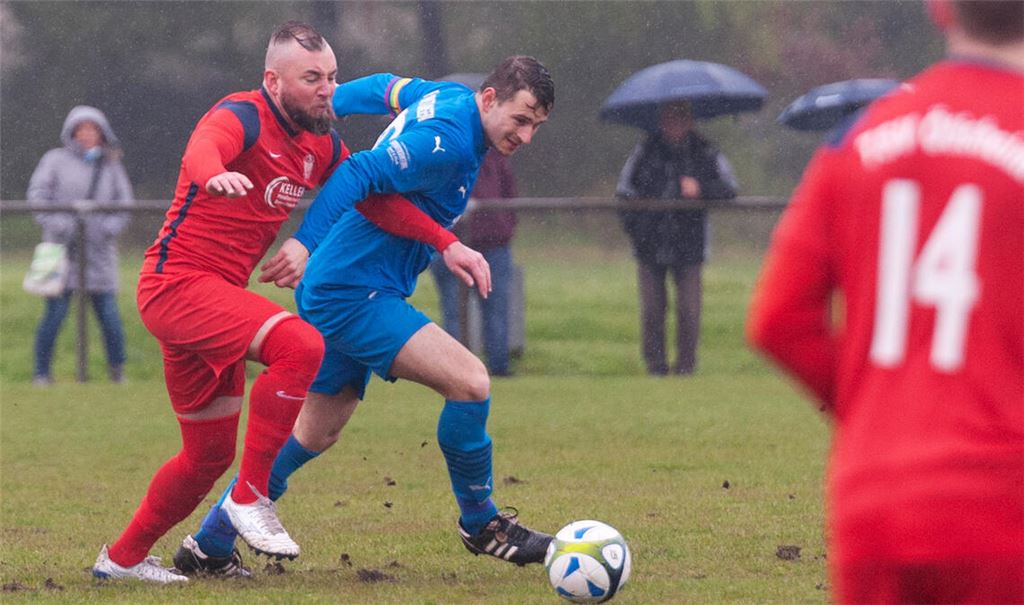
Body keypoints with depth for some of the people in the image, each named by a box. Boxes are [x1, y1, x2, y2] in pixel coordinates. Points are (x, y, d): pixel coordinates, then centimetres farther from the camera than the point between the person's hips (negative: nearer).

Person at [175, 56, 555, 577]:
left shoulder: (451, 98, 8)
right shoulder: (447, 142, -22)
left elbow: (389, 88, 22)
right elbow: (362, 173, -30)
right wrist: (306, 243, -37)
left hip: (330, 292, 11)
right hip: (356, 293, -11)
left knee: (315, 433, 18)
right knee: (469, 381, -19)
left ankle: (209, 545, 25)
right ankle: (480, 524, -2)